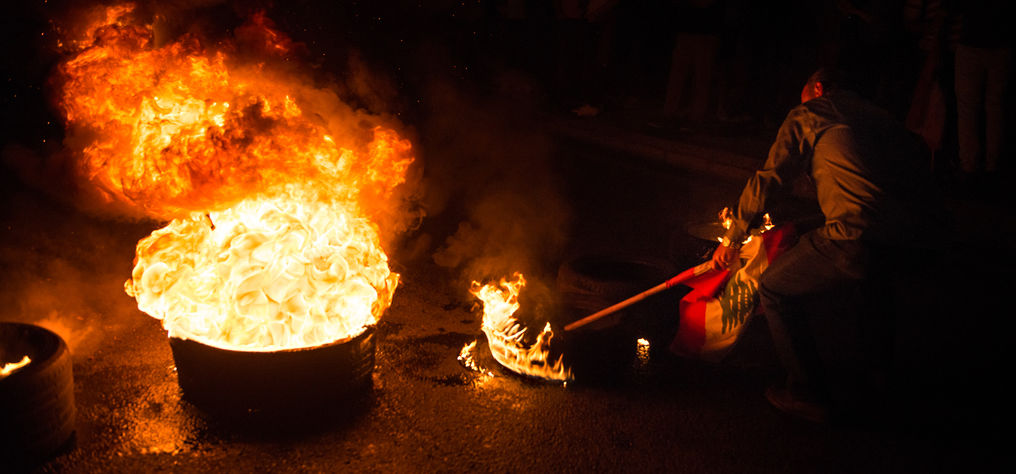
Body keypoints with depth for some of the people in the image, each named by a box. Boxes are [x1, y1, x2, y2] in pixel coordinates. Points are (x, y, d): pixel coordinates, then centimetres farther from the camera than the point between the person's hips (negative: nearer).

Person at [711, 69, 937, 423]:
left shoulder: (806, 116, 13)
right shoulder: (880, 117, 29)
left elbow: (766, 180, 11)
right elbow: (920, 172, 24)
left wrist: (732, 239, 19)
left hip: (857, 238, -7)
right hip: (908, 236, 7)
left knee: (775, 290, 11)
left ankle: (809, 394, 13)